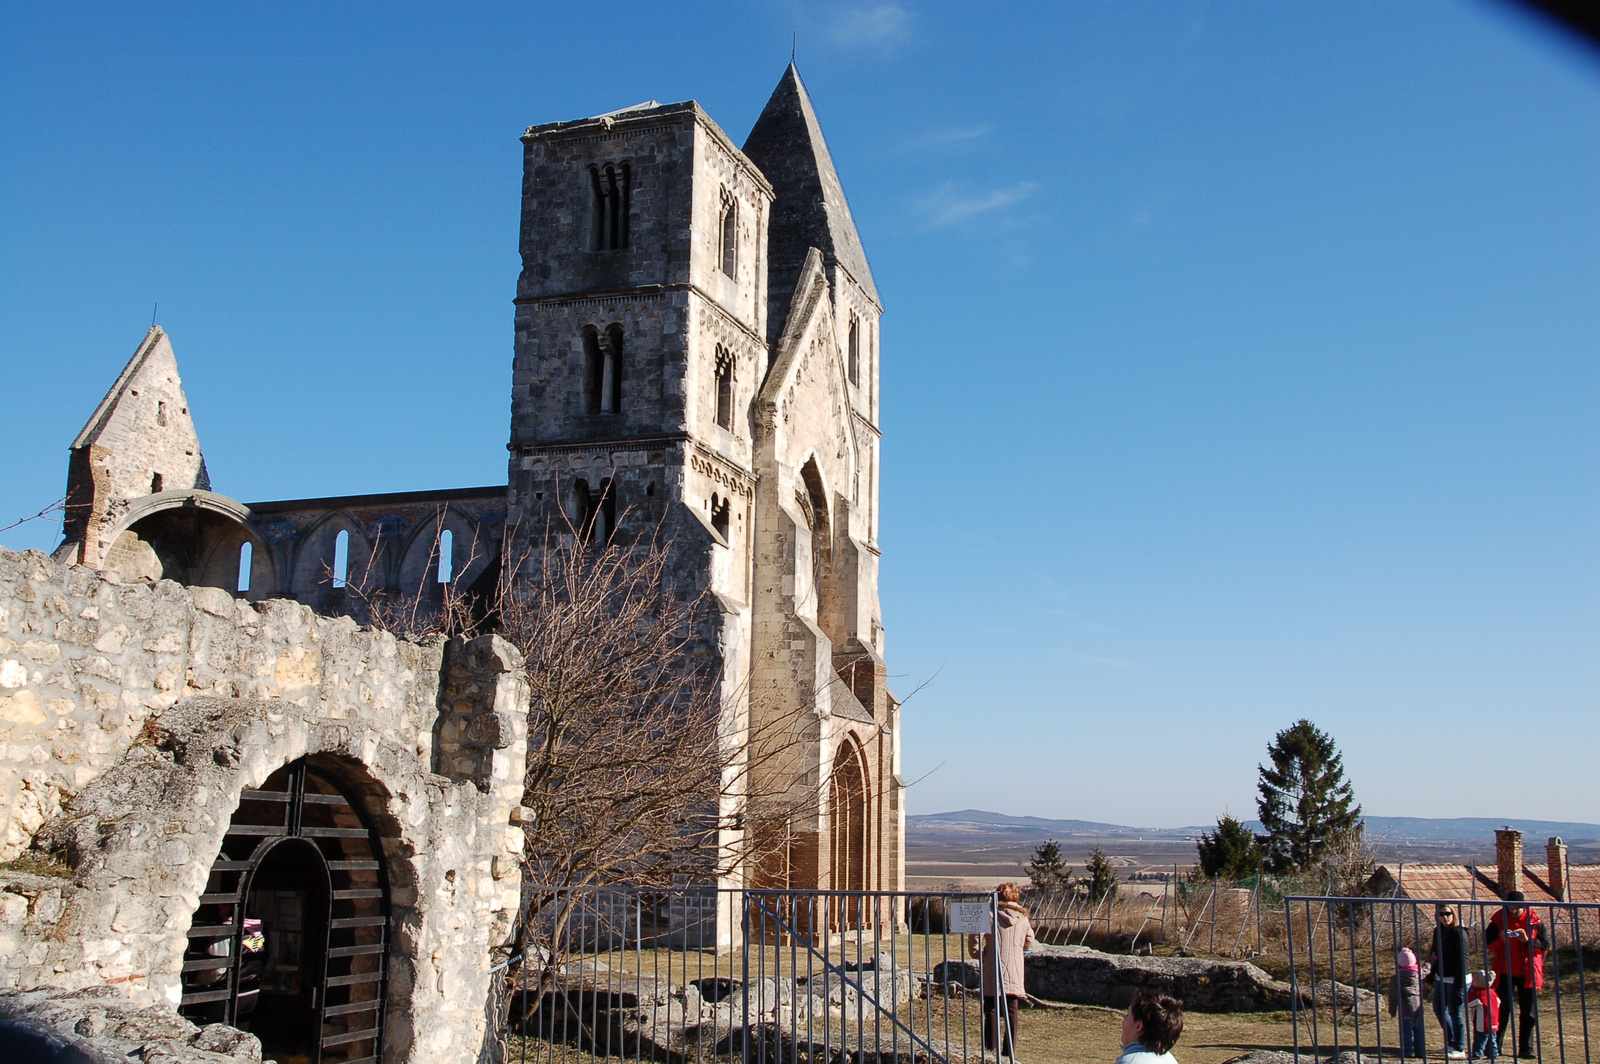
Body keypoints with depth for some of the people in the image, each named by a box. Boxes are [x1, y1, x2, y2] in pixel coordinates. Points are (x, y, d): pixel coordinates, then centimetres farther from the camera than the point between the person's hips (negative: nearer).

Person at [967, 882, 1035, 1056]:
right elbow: (1029, 943, 14)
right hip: (1015, 971, 2)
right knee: (1012, 1011, 8)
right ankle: (1010, 1049, 7)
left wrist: (978, 955, 0)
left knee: (991, 1009, 7)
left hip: (993, 969, -2)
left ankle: (991, 1048, 7)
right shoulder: (1022, 917, 3)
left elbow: (974, 937, -15)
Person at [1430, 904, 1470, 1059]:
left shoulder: (1459, 933, -15)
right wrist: (1431, 973, 12)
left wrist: (1459, 986, -19)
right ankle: (1451, 1042, 31)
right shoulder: (1438, 931, 7)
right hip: (1441, 979, 8)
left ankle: (1459, 1049, 10)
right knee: (1439, 1009, 15)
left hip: (1456, 980, -8)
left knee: (1455, 1012, -1)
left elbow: (1462, 960, -17)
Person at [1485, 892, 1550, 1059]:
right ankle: (1495, 1047, 10)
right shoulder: (1499, 919, -3)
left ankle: (1526, 1049, 12)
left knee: (1529, 1013, 5)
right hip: (1505, 973, -1)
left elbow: (1545, 945, -4)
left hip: (1528, 973, 1)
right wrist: (1500, 938, -22)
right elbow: (1487, 942, -3)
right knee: (1502, 1011, 3)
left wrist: (1528, 941, -20)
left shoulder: (1534, 921, -2)